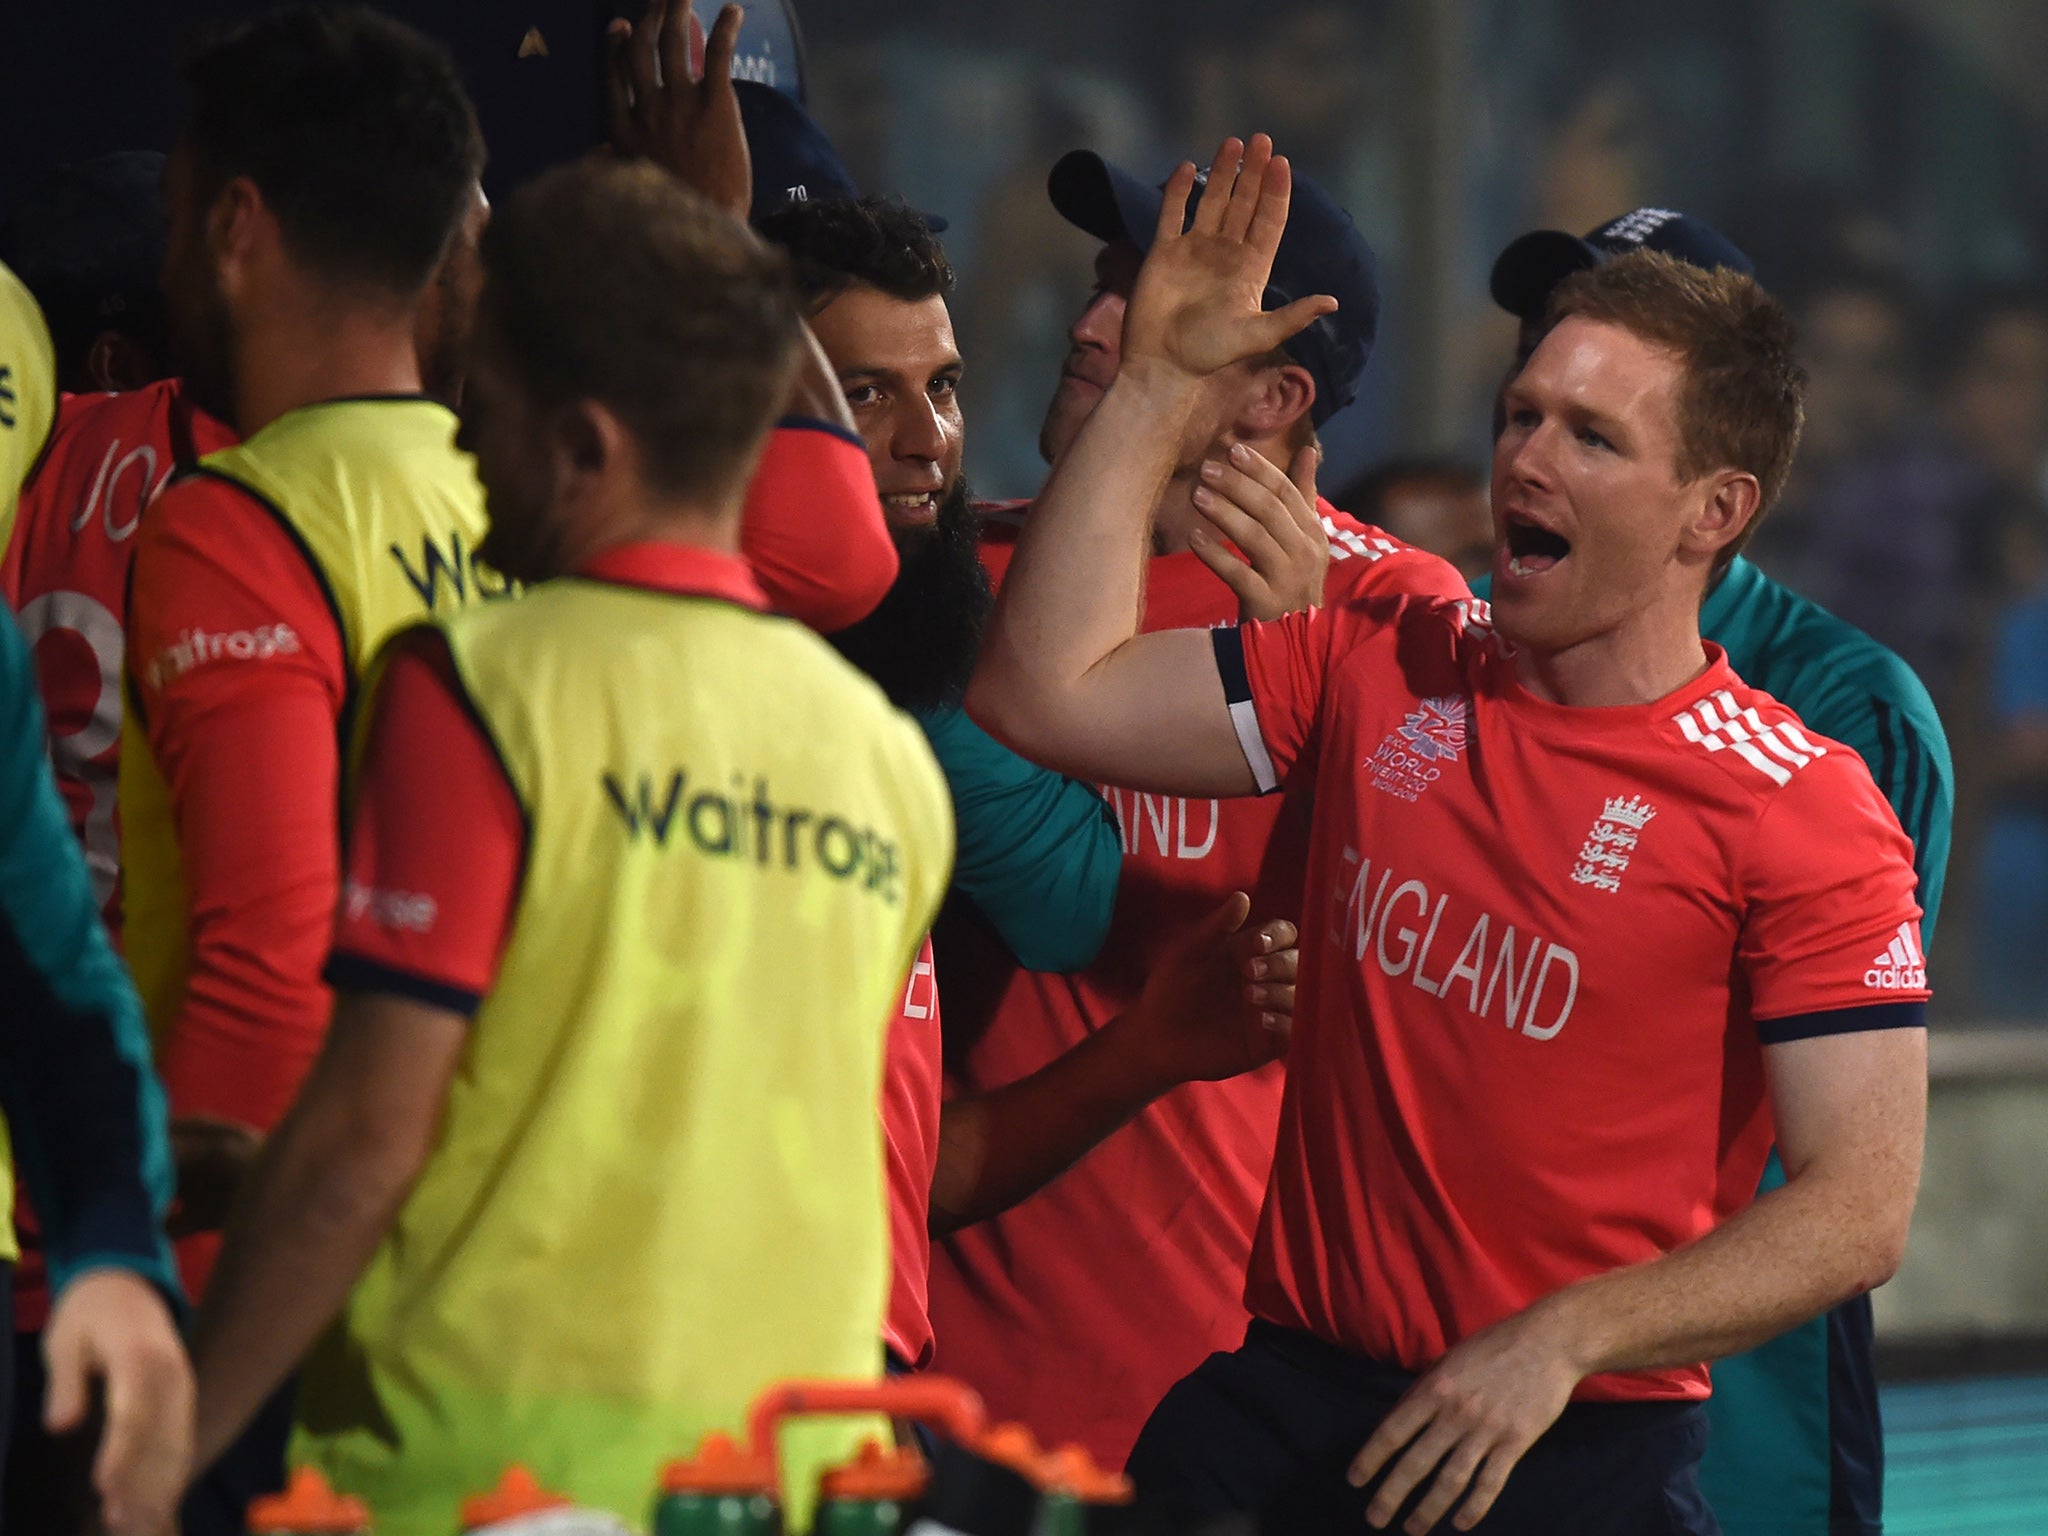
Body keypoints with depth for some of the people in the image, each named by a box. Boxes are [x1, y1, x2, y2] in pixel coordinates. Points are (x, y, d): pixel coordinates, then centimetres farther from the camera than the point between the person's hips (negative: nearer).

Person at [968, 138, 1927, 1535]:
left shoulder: (1806, 814, -8)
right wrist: (1161, 380, 2)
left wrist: (1561, 1343, -19)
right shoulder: (1383, 673, 8)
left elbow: (1860, 1207, -11)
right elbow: (1046, 693, 3)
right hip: (1285, 1406, 4)